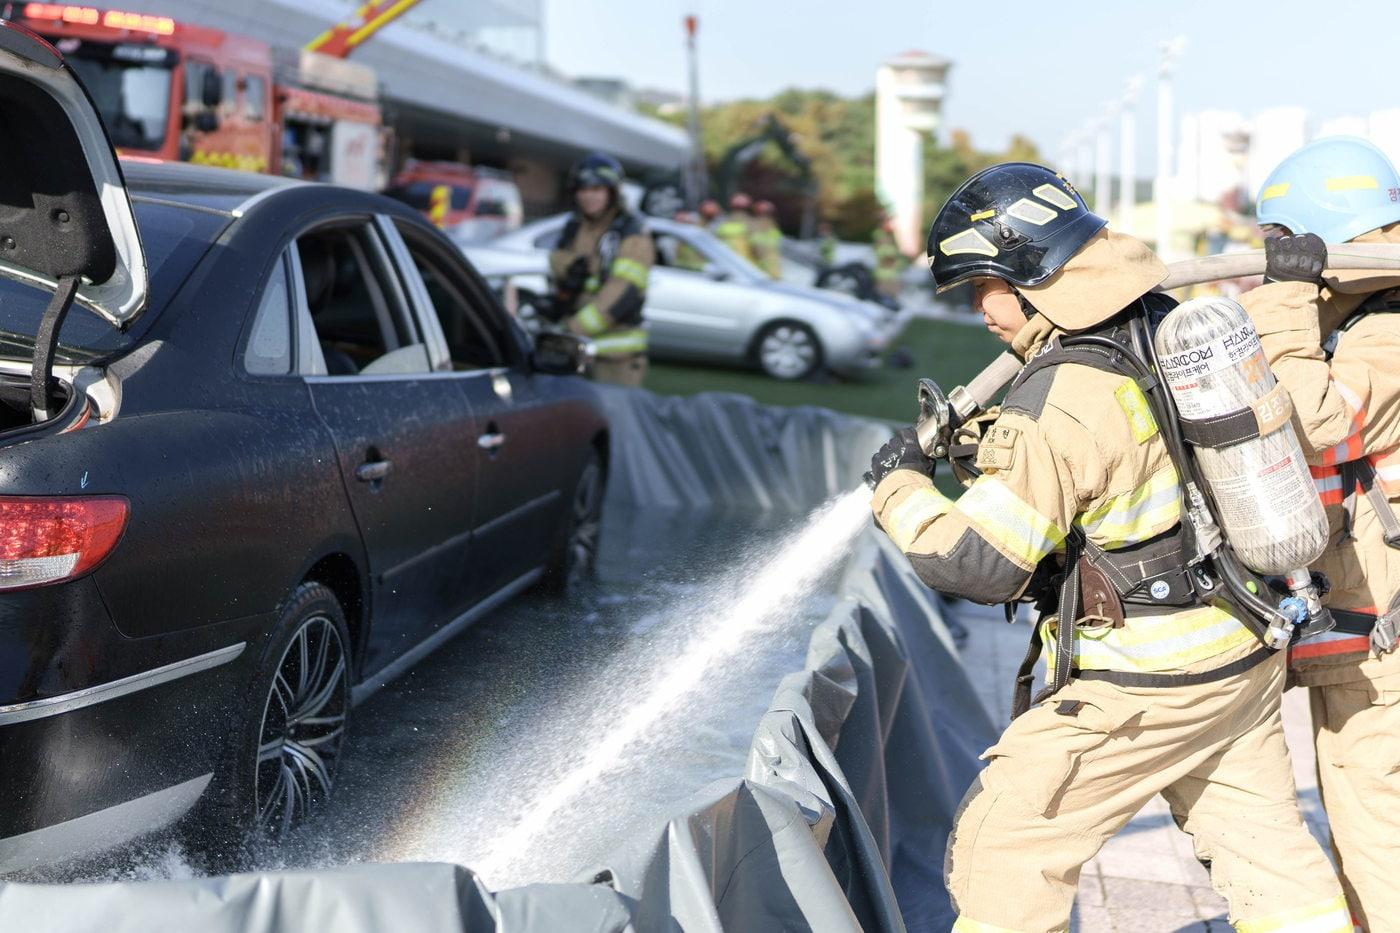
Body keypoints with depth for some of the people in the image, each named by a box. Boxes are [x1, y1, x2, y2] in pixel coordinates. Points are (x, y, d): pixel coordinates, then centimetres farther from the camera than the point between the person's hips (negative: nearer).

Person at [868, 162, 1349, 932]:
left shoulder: (1059, 404, -23)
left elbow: (979, 565, -23)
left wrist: (902, 488, -7)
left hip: (1142, 687, -8)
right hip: (1244, 659, 8)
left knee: (1004, 847, 6)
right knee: (1265, 849, 19)